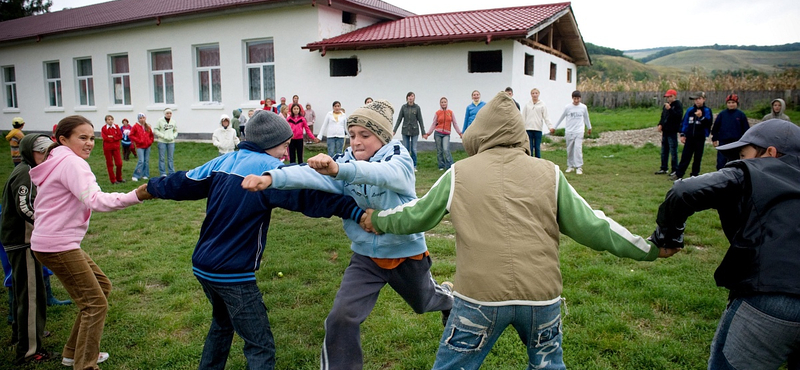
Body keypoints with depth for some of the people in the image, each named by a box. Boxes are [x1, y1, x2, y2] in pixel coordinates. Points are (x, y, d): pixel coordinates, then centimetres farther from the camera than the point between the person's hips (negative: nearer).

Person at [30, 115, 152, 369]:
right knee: (95, 303, -7)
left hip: (62, 242, 11)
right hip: (57, 246, -11)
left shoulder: (60, 161, 16)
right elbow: (95, 200, -33)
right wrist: (135, 196, -44)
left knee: (102, 286, 19)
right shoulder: (71, 162, -17)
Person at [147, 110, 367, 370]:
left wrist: (151, 187, 35)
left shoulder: (223, 162, 4)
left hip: (202, 267, 8)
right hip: (233, 275, -8)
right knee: (261, 348, 1)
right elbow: (308, 195, -28)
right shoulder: (267, 167, -15)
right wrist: (356, 212, -35)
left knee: (222, 323, 32)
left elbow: (181, 183, 16)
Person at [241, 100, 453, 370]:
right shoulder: (345, 163, -11)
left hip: (407, 253, -2)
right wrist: (271, 178, -50)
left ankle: (448, 299, 63)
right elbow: (311, 175, -31)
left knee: (425, 301, 26)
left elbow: (381, 174, -46)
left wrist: (339, 169, -65)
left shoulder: (400, 161, -21)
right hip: (366, 257, 2)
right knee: (342, 317, -14)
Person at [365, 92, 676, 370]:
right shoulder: (549, 173, 4)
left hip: (479, 298, -2)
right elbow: (590, 225, 7)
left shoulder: (458, 174, 2)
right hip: (542, 297, 2)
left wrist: (377, 220, 32)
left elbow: (416, 215, 13)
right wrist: (649, 249, 20)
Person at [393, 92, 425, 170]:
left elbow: (420, 120, -1)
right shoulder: (403, 107, 1)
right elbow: (399, 119, 2)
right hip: (405, 131, 1)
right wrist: (394, 130, -3)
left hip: (415, 131, -1)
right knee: (406, 149, 4)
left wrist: (423, 132, -2)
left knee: (413, 149, 1)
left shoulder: (417, 107, -2)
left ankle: (414, 166, 12)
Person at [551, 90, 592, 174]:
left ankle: (579, 167, -8)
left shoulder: (583, 107, 1)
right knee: (570, 150, 6)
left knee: (578, 149, -11)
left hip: (579, 132, -1)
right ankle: (570, 166, 19)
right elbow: (561, 118, 8)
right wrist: (554, 128, 11)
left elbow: (586, 118, 17)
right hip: (569, 132, 1)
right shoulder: (567, 107, -2)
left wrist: (589, 128, 28)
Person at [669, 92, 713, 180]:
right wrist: (682, 134, 4)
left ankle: (695, 175, 15)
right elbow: (684, 122, 9)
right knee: (685, 156, 2)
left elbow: (708, 124, -14)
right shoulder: (690, 110, 6)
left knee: (698, 157, 6)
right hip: (689, 137, 2)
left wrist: (701, 117, -27)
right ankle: (678, 174, 4)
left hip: (700, 138, -2)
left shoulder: (707, 111, -2)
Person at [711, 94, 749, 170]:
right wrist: (714, 140, 4)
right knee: (721, 163, 1)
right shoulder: (722, 114, 1)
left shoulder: (741, 115, 0)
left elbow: (746, 129, 4)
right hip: (723, 142, 0)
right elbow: (715, 128, 6)